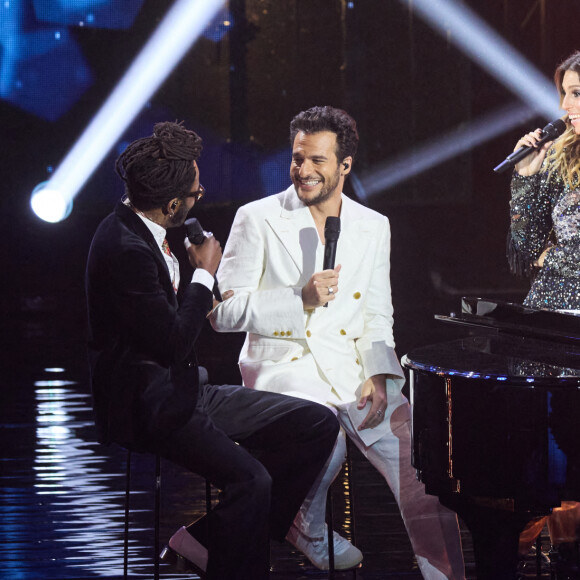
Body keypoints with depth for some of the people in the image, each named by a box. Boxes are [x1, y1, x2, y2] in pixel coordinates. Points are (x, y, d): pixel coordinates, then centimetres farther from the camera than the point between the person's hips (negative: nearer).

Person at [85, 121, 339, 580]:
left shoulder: (140, 231, 8)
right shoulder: (125, 249, -22)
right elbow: (174, 344, -21)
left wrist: (201, 302, 8)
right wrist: (204, 275, -9)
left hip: (183, 389, 10)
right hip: (149, 406, -10)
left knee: (318, 425, 1)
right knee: (250, 478, -32)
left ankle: (203, 540, 0)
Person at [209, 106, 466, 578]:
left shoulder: (373, 227, 14)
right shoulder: (257, 219, 1)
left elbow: (378, 315, 14)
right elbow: (223, 313, -4)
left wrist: (378, 376, -5)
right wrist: (300, 299, -15)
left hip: (353, 364, 4)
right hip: (284, 365, -3)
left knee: (420, 461, -19)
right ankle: (310, 530, -4)